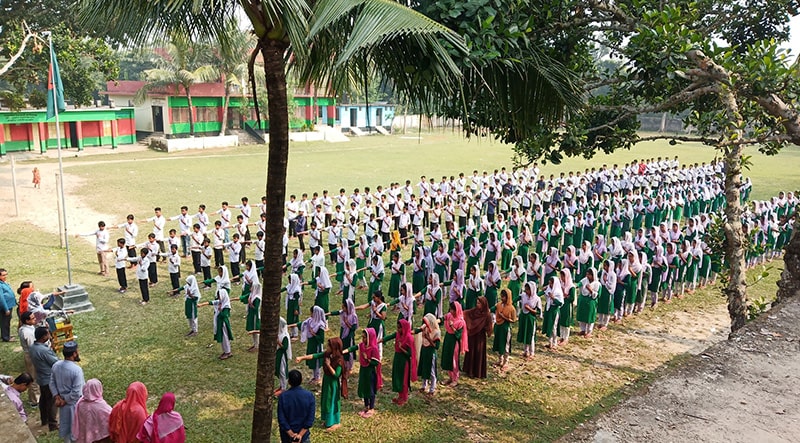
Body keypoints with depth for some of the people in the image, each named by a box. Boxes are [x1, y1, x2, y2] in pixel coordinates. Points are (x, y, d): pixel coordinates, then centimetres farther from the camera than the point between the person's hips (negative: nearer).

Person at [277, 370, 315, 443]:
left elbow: (281, 420, -15)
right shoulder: (309, 396, -14)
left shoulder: (283, 397, -15)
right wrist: (300, 435, -13)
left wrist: (292, 435, -11)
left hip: (287, 436, 0)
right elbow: (310, 419, -15)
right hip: (304, 434, 0)